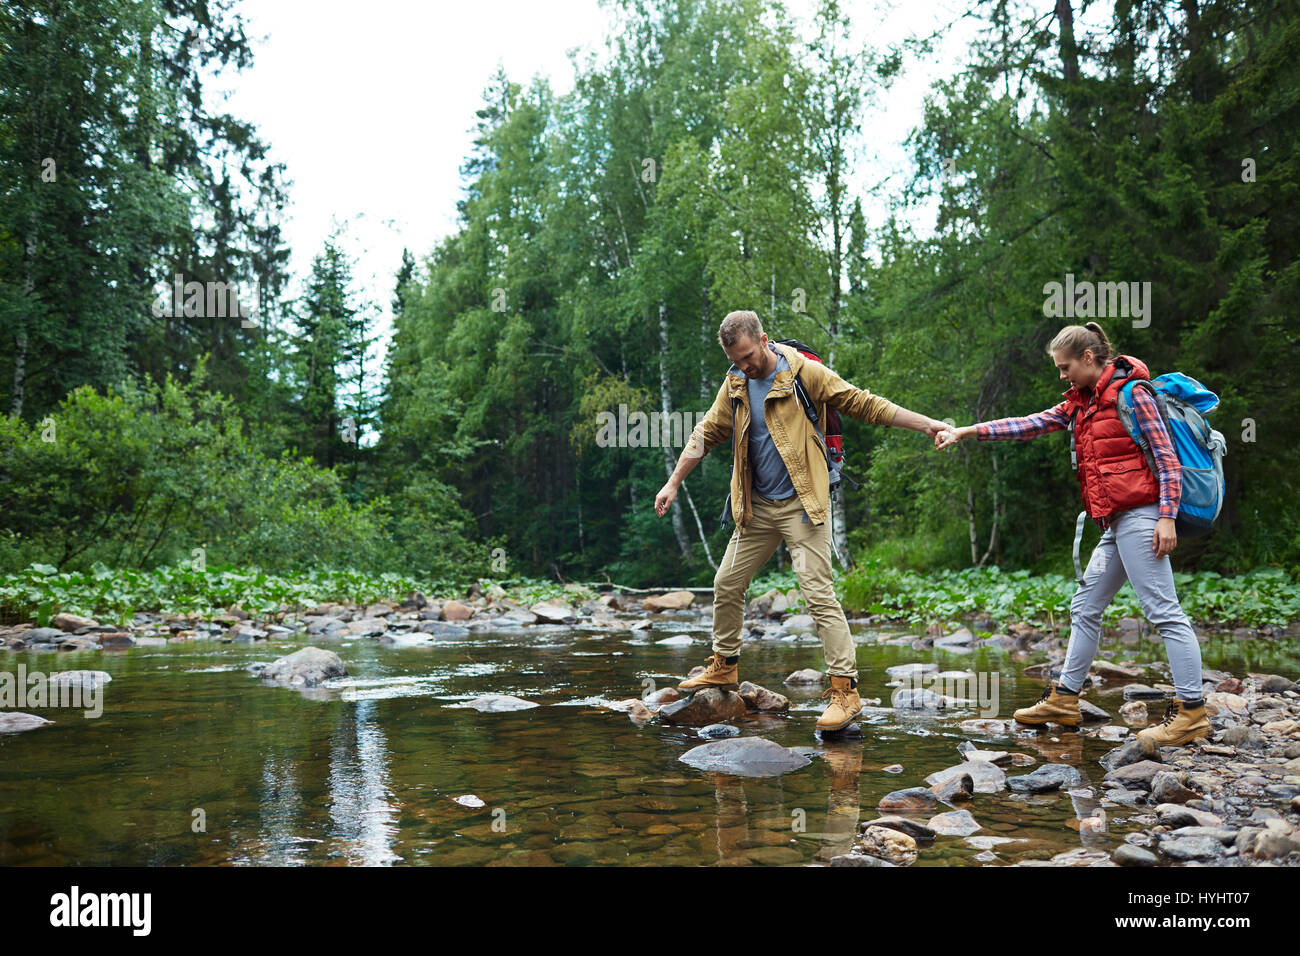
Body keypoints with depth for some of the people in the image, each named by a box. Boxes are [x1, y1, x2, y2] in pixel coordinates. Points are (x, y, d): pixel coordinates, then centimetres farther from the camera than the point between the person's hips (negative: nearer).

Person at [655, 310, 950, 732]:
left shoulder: (805, 373, -9)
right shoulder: (735, 385, 6)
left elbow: (865, 404, -7)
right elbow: (707, 434, 14)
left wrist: (927, 424, -9)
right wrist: (673, 483, 14)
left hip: (801, 504, -6)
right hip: (757, 507, 6)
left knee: (819, 594, -13)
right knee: (726, 584, 10)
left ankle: (845, 690, -9)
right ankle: (724, 666, 30)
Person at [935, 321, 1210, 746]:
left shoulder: (1130, 392, -6)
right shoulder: (1080, 403, 18)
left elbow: (1167, 458, -9)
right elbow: (1028, 426, 17)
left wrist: (1167, 517, -17)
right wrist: (966, 432, 11)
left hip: (1139, 515, -9)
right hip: (1116, 522, 9)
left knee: (1163, 611, -9)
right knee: (1086, 607, 11)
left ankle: (1191, 711, -5)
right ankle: (1064, 699, 19)